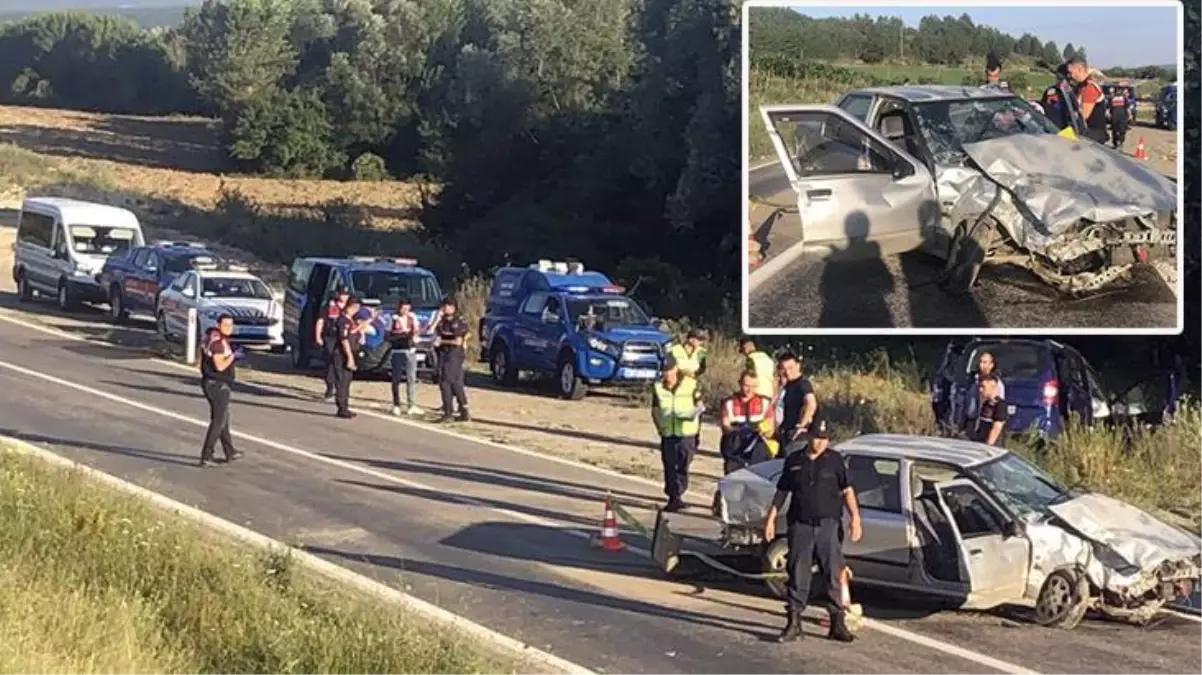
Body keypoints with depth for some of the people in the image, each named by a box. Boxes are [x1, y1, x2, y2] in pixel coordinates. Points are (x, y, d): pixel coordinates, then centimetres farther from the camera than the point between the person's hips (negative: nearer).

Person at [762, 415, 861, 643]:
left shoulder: (835, 460, 3)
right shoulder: (794, 461, 7)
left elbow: (847, 490, 0)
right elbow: (781, 492, 13)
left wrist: (855, 518, -11)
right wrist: (770, 518, 8)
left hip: (829, 526, -1)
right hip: (800, 526, 1)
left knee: (834, 575, 1)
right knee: (798, 576, 2)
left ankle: (838, 624, 7)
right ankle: (793, 624, 7)